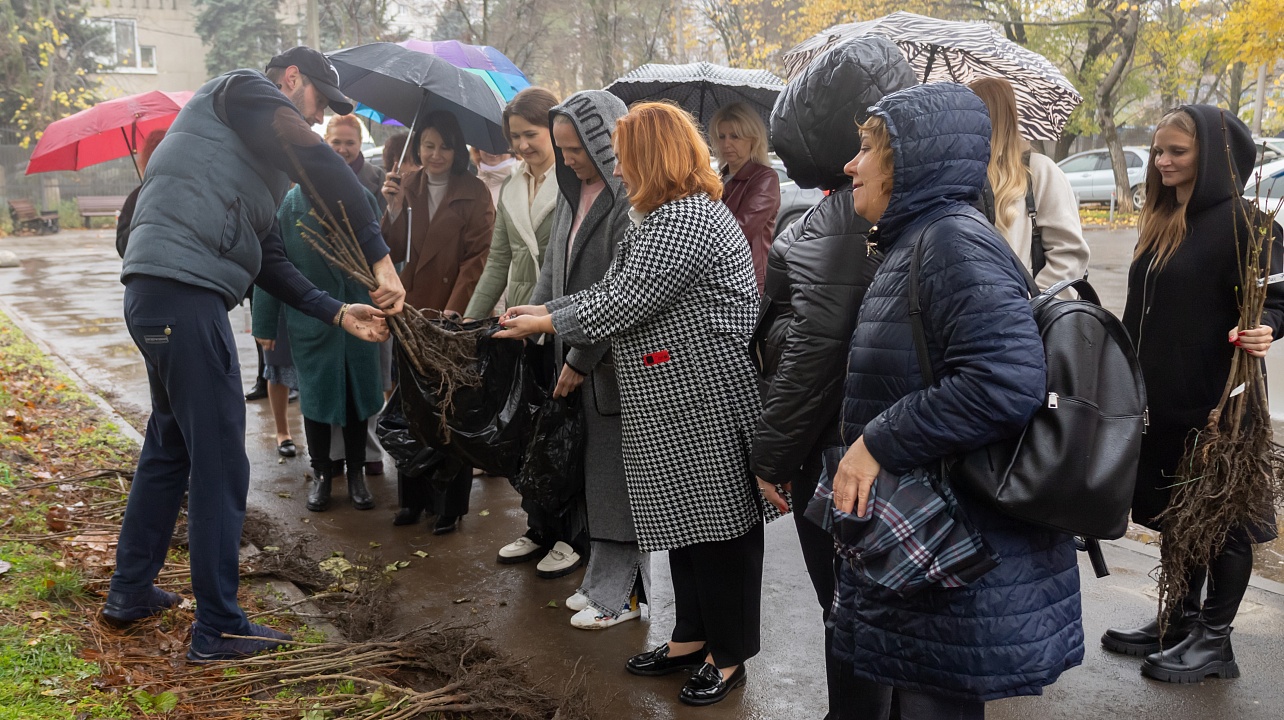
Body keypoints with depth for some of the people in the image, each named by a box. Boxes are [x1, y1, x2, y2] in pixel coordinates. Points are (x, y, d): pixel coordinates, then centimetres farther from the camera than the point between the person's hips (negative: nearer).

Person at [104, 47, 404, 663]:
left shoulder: (256, 158, 27)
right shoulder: (245, 89, 1)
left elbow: (269, 262, 23)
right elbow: (319, 162, -16)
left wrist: (338, 312, 17)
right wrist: (380, 256, -16)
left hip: (157, 296, 11)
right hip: (182, 291, -11)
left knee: (170, 445, 22)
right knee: (219, 465, -5)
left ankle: (131, 592, 35)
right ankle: (218, 628, 3)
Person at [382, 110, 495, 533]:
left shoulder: (473, 193, -5)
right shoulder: (407, 186, 10)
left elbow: (478, 256, -10)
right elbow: (396, 252, 7)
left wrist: (454, 309, -19)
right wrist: (395, 208, -8)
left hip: (455, 313, -5)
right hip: (412, 311, 5)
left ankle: (451, 504, 13)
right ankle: (413, 498, 23)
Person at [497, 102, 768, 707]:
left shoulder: (686, 221, -18)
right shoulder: (666, 217, 17)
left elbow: (623, 304, -20)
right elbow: (610, 288, 19)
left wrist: (549, 324, -7)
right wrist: (544, 310, 14)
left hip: (710, 406, -11)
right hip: (676, 408, 11)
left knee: (719, 525, 2)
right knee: (685, 520, 17)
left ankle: (728, 655, 15)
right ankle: (692, 638, 31)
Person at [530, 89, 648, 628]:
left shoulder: (633, 199, -16)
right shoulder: (574, 192, 12)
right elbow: (554, 268, 18)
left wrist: (581, 360, -16)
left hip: (616, 361, -8)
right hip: (575, 357, 8)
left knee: (614, 473, 1)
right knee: (591, 470, 13)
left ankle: (618, 594, 14)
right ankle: (603, 578, 25)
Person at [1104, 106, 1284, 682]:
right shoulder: (1161, 222, 11)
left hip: (1213, 398, -8)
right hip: (1159, 396, 8)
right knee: (1173, 511, 16)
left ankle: (1214, 639, 16)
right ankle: (1180, 620, 29)